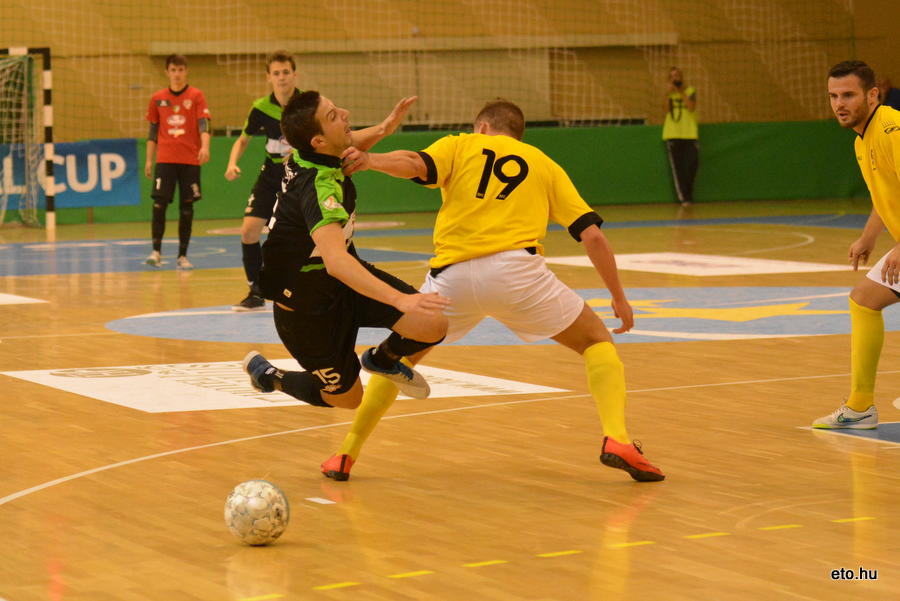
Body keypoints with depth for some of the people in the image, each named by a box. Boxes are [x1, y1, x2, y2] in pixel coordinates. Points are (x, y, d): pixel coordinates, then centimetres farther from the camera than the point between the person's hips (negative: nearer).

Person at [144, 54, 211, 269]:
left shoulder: (196, 96, 2)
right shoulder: (158, 99, 9)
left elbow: (203, 124, -7)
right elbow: (153, 131, 14)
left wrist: (205, 146, -25)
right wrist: (149, 159, 10)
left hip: (190, 160, -1)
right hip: (165, 160, 1)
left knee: (186, 207, 2)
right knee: (159, 203, -11)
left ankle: (182, 256, 8)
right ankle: (156, 251, -6)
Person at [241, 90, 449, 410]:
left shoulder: (304, 156, -7)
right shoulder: (318, 187, -34)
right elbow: (335, 261, -49)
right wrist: (400, 300, -57)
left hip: (344, 280, 8)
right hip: (309, 305, -8)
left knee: (433, 326, -10)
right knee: (347, 397, 7)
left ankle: (383, 359, 24)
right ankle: (267, 374, 30)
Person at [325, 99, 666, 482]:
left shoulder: (460, 146, 22)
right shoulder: (544, 163, 25)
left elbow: (415, 165, -3)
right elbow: (592, 235, 17)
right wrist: (618, 296, 24)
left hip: (452, 277, 1)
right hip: (515, 269, -1)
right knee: (596, 341, 15)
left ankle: (347, 454, 24)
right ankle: (616, 439, -8)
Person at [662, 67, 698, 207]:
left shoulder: (690, 91, 6)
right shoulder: (669, 93, 11)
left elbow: (691, 108, -10)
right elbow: (666, 110, -2)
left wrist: (681, 92, -14)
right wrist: (668, 95, -11)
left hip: (690, 134, -1)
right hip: (673, 135, 1)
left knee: (692, 164, -3)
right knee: (678, 168, -5)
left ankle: (688, 195, 15)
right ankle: (684, 198, -4)